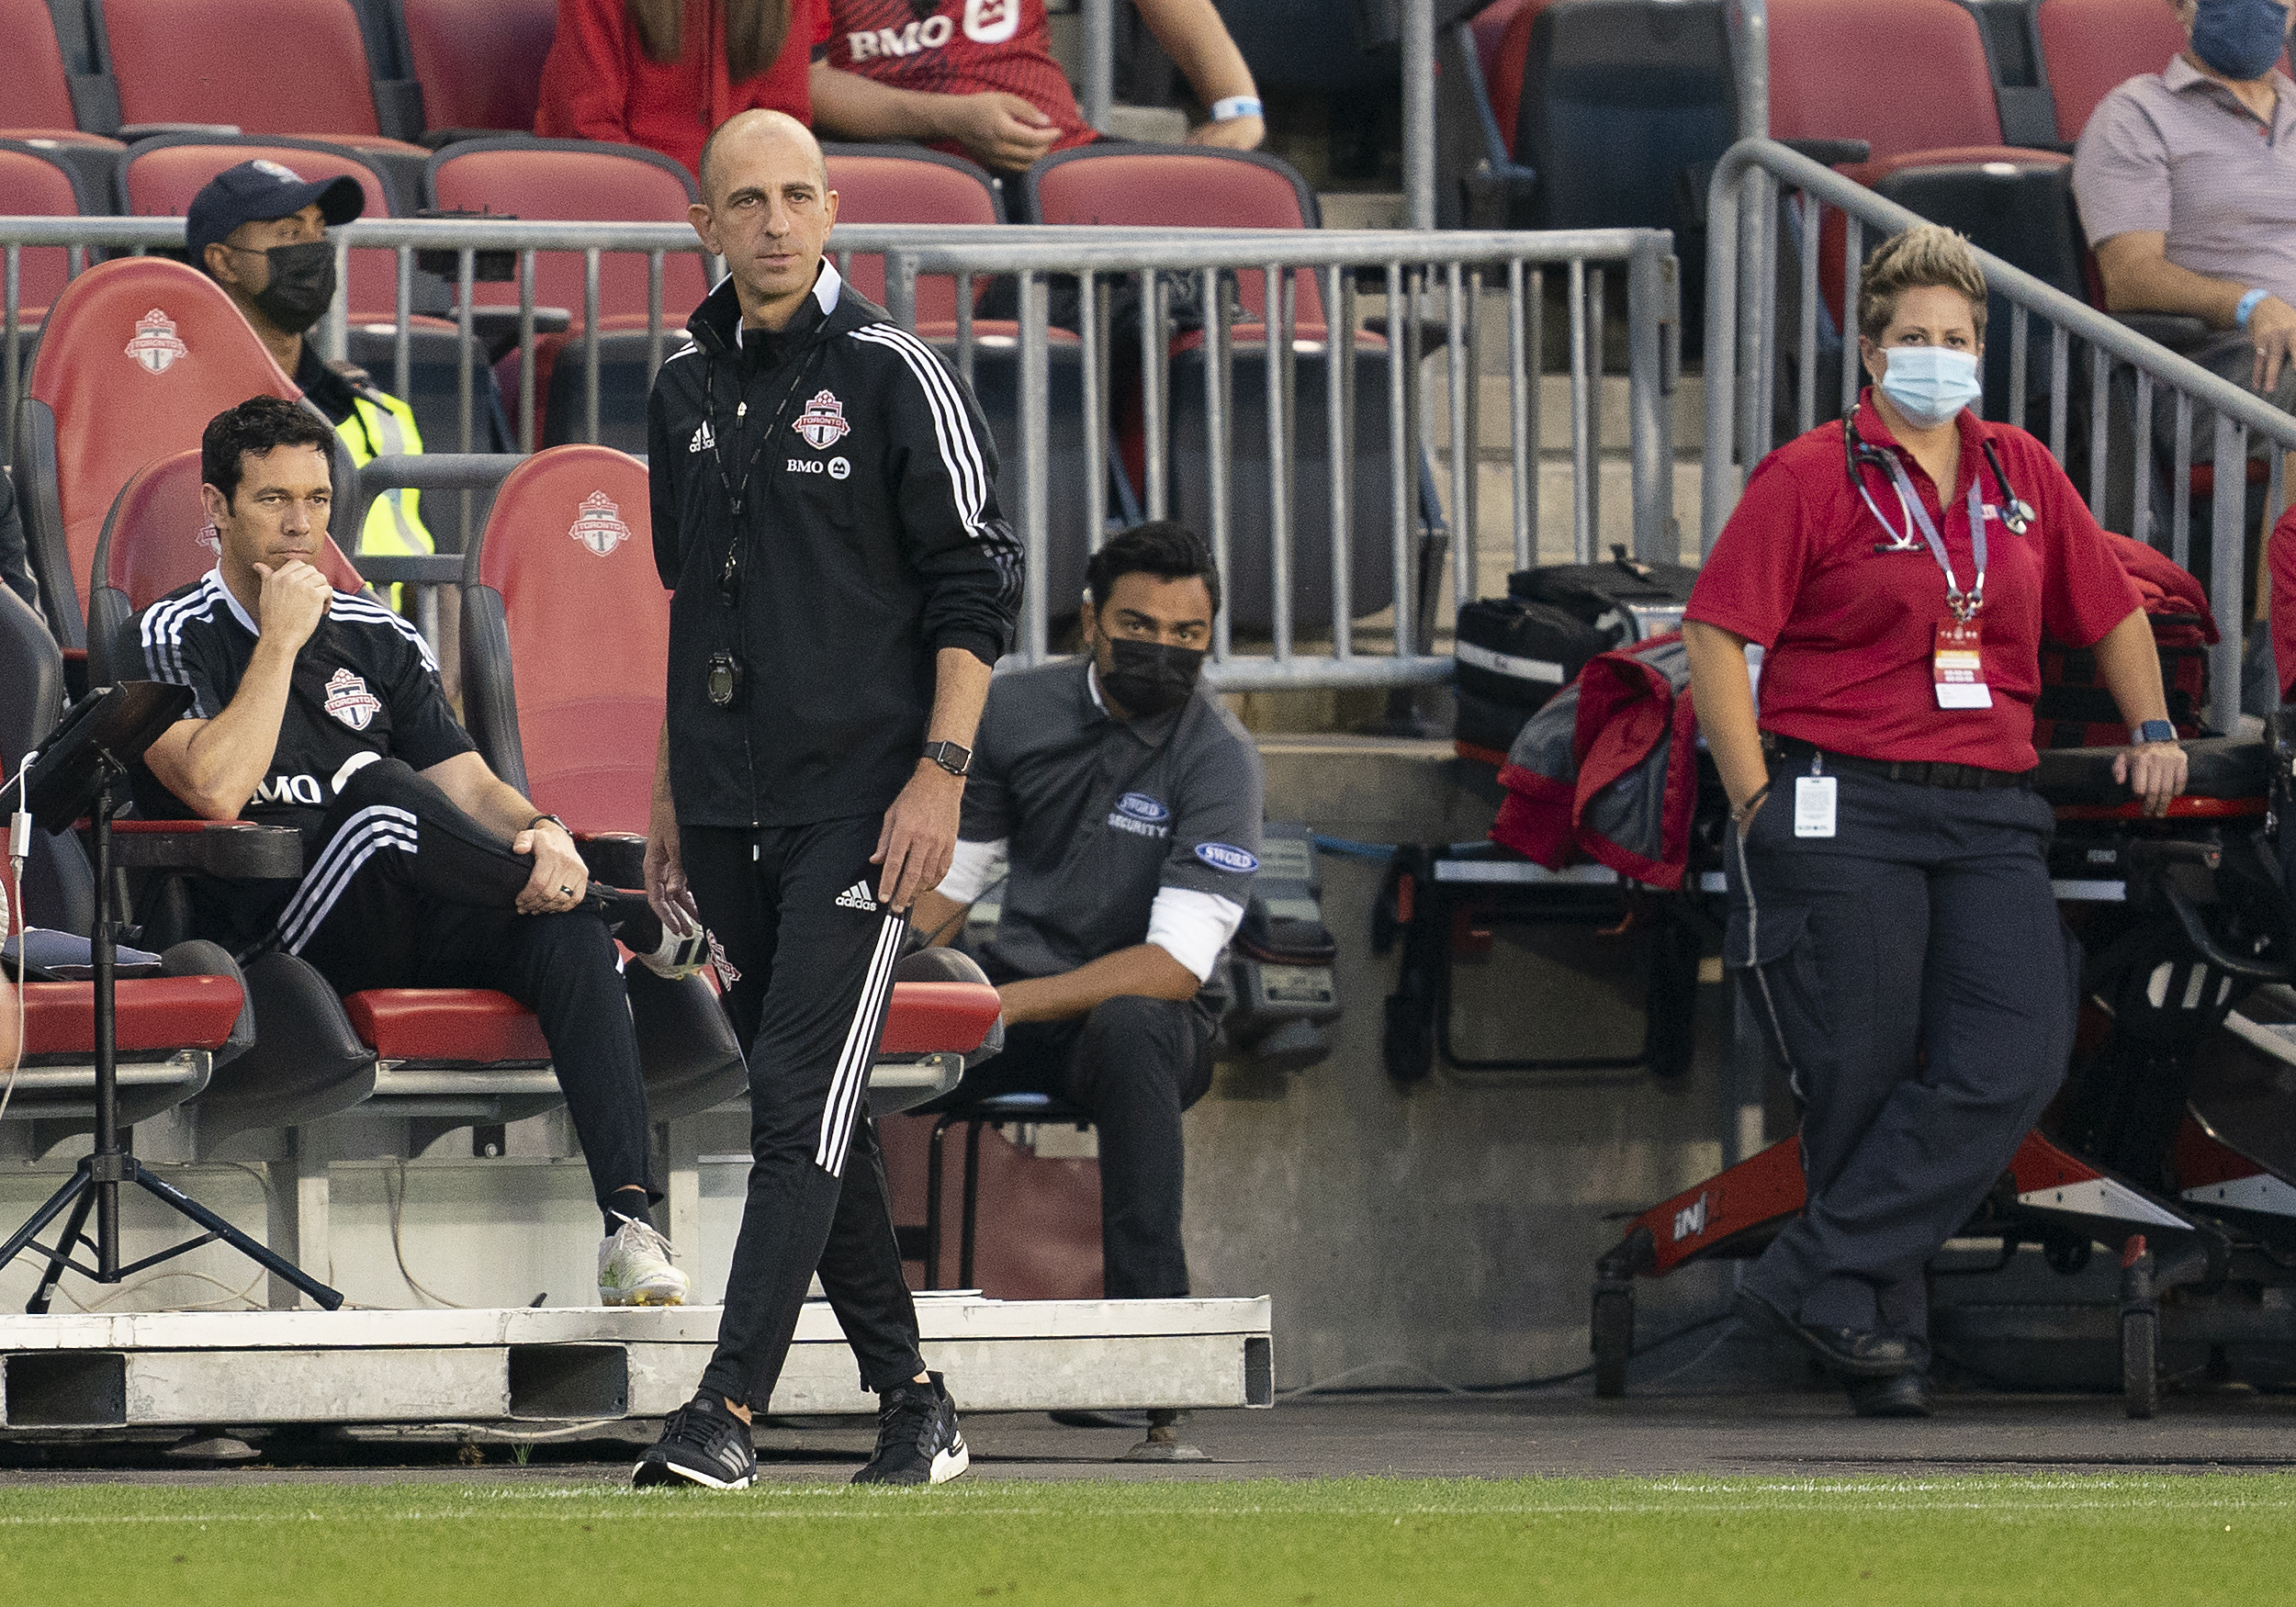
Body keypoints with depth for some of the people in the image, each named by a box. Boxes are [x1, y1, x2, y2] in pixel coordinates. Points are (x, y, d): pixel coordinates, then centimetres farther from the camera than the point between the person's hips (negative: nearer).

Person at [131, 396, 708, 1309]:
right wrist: (283, 638, -10)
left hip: (407, 928, 5)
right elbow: (217, 788, -16)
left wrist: (538, 830, -13)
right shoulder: (173, 641, 3)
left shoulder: (377, 641, 20)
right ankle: (632, 916, -16)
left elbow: (468, 786, 10)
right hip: (263, 941, -5)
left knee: (559, 924, -27)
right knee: (377, 789, -35)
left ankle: (630, 1223, -39)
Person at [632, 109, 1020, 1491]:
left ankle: (732, 1404, -18)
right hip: (730, 805, 7)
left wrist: (941, 772, -15)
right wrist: (673, 801, 21)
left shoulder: (894, 375, -5)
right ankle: (912, 1400, 15)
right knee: (810, 1106, 8)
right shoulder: (688, 392, 14)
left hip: (861, 802, -7)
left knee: (805, 1097, -13)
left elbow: (979, 586, -7)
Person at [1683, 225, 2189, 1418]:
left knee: (2010, 1062, -14)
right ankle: (1881, 1341, 6)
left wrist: (2152, 729, 22)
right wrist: (1756, 803, -9)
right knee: (1863, 1080, -3)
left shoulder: (2021, 476, 15)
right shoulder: (1811, 478, 0)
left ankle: (1818, 1278, -12)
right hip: (1845, 809, -4)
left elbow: (2111, 610, 29)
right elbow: (1716, 635, -4)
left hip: (1988, 816, 4)